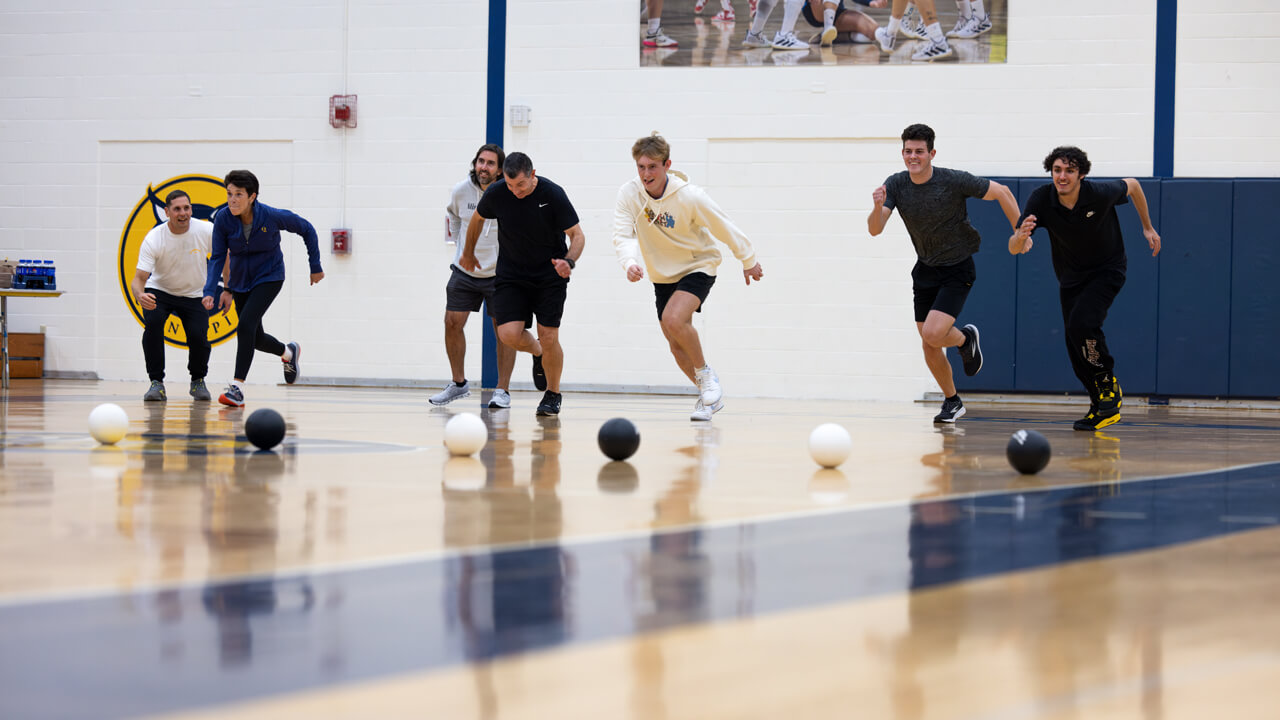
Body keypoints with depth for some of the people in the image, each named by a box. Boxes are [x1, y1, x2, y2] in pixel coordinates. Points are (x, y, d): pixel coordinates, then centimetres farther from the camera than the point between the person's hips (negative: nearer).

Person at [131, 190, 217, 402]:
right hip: (159, 291, -1)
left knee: (198, 337, -19)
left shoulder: (206, 231, -18)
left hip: (194, 295, 1)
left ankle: (198, 380, 14)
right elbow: (139, 277, -25)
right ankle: (156, 383, -17)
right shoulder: (153, 239, -23)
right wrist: (140, 295, -47)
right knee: (153, 322, -31)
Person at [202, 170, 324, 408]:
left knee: (246, 324, -24)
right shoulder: (222, 219, -17)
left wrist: (316, 267, -2)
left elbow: (307, 229, -7)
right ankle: (288, 352, 46)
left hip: (269, 277, -4)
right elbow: (217, 258, -12)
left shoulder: (272, 216, -23)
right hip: (240, 280, 4)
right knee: (255, 338, 13)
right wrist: (210, 292, -25)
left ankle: (237, 386, -22)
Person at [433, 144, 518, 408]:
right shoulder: (461, 191, -6)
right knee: (452, 323, -2)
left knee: (504, 330, -3)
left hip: (499, 273, -3)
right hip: (465, 269, 3)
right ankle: (459, 383, 15)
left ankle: (503, 390, 7)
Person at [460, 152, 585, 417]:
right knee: (509, 333, -16)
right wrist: (468, 253, 22)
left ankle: (553, 394, 17)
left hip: (550, 274, -2)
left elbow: (577, 234, -11)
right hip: (511, 273, 2)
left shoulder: (553, 194, -18)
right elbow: (477, 218, 10)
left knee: (549, 338, -9)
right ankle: (537, 353, 21)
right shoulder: (496, 193, -12)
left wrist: (569, 261, -30)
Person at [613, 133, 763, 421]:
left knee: (674, 319, -29)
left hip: (698, 266, -5)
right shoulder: (629, 193, -16)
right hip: (662, 275, 5)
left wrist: (749, 261, 0)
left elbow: (724, 228, -11)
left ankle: (706, 374, -6)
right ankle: (709, 395, 27)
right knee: (676, 344, 7)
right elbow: (622, 235, -23)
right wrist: (630, 263, -44)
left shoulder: (690, 197, -24)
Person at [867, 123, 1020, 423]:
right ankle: (952, 401, 28)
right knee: (930, 349, 6)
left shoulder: (954, 181, -20)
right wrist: (878, 207, -38)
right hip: (925, 270, 5)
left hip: (957, 269, -5)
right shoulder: (895, 185, -9)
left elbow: (1001, 192, -9)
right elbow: (875, 229, -17)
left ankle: (966, 339, 12)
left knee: (932, 334, -22)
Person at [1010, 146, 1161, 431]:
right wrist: (1021, 236, -47)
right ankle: (1104, 407, 20)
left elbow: (1132, 185, -2)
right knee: (1076, 348, 1)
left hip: (1108, 269, -4)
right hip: (1071, 277, 4)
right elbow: (1013, 248, -23)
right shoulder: (1041, 199, -21)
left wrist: (1148, 227, 7)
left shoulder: (1100, 193, -26)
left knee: (1081, 322, -27)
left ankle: (1109, 384, -5)